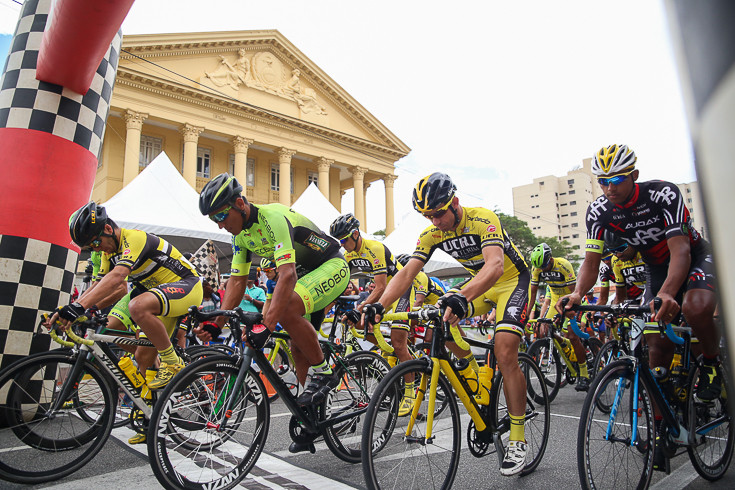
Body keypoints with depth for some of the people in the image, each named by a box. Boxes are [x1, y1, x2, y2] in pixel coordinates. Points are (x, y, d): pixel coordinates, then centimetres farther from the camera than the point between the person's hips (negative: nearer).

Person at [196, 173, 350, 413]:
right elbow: (237, 281, 2)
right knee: (298, 346, 6)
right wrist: (217, 324, -9)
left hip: (332, 267, -9)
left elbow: (288, 274, -38)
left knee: (287, 309, -33)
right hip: (306, 274, 9)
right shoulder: (240, 233, 0)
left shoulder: (273, 217, -29)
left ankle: (323, 373, -15)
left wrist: (266, 326, -44)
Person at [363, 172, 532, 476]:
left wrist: (462, 298, -61)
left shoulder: (483, 219, -29)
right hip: (479, 284, 6)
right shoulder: (432, 233, -12)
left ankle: (517, 439, -4)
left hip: (513, 280, -6)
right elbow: (407, 272, -19)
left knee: (505, 354, -19)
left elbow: (495, 264, -45)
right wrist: (380, 305, -34)